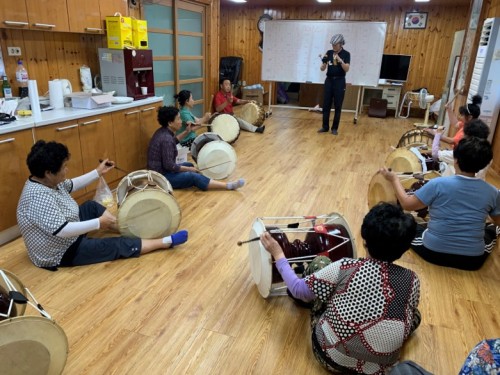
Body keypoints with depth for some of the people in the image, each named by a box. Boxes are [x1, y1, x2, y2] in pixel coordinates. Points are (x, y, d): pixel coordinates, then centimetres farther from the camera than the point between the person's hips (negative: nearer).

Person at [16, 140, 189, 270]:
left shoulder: (47, 181, -4)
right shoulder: (39, 197, -33)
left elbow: (71, 185, 14)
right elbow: (62, 230, -37)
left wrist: (98, 172, 12)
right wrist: (98, 223, -33)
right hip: (63, 253, -10)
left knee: (91, 207, 17)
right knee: (119, 245, -8)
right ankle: (167, 242, -1)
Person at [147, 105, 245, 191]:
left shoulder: (162, 131, 4)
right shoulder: (166, 139, -26)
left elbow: (173, 142, 25)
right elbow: (169, 165, -25)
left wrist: (187, 132, 14)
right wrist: (189, 169, -13)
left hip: (160, 170, 11)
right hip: (162, 177, -11)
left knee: (189, 165, 18)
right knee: (195, 177, -15)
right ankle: (229, 186, -12)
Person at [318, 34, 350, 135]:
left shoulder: (346, 54, -4)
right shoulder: (329, 53, 5)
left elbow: (346, 69, -14)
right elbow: (322, 69, 3)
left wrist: (340, 60, -27)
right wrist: (324, 62, -17)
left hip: (339, 81, -3)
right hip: (329, 80, 3)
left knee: (338, 106, 1)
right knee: (326, 105, 3)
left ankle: (335, 128, 8)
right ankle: (325, 127, 12)